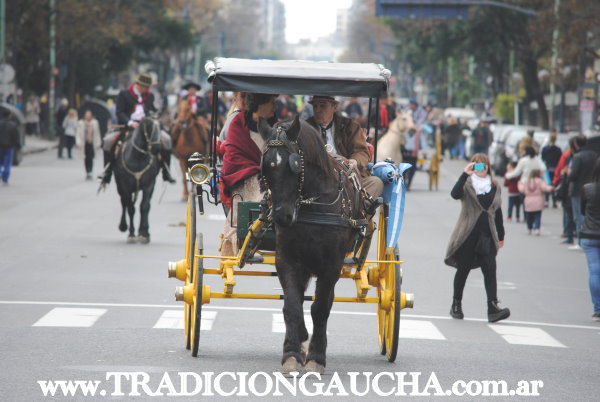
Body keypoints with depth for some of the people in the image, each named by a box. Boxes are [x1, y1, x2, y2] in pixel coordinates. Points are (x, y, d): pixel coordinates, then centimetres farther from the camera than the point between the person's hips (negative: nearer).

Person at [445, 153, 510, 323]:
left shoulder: (494, 187, 12)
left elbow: (498, 211, 18)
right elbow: (455, 194, -22)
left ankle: (493, 308, -18)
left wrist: (501, 236, 19)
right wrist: (465, 175, -28)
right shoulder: (467, 184, 0)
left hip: (487, 236, 3)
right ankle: (456, 305, 22)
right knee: (463, 269, 7)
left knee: (490, 269, -10)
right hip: (467, 235, -3)